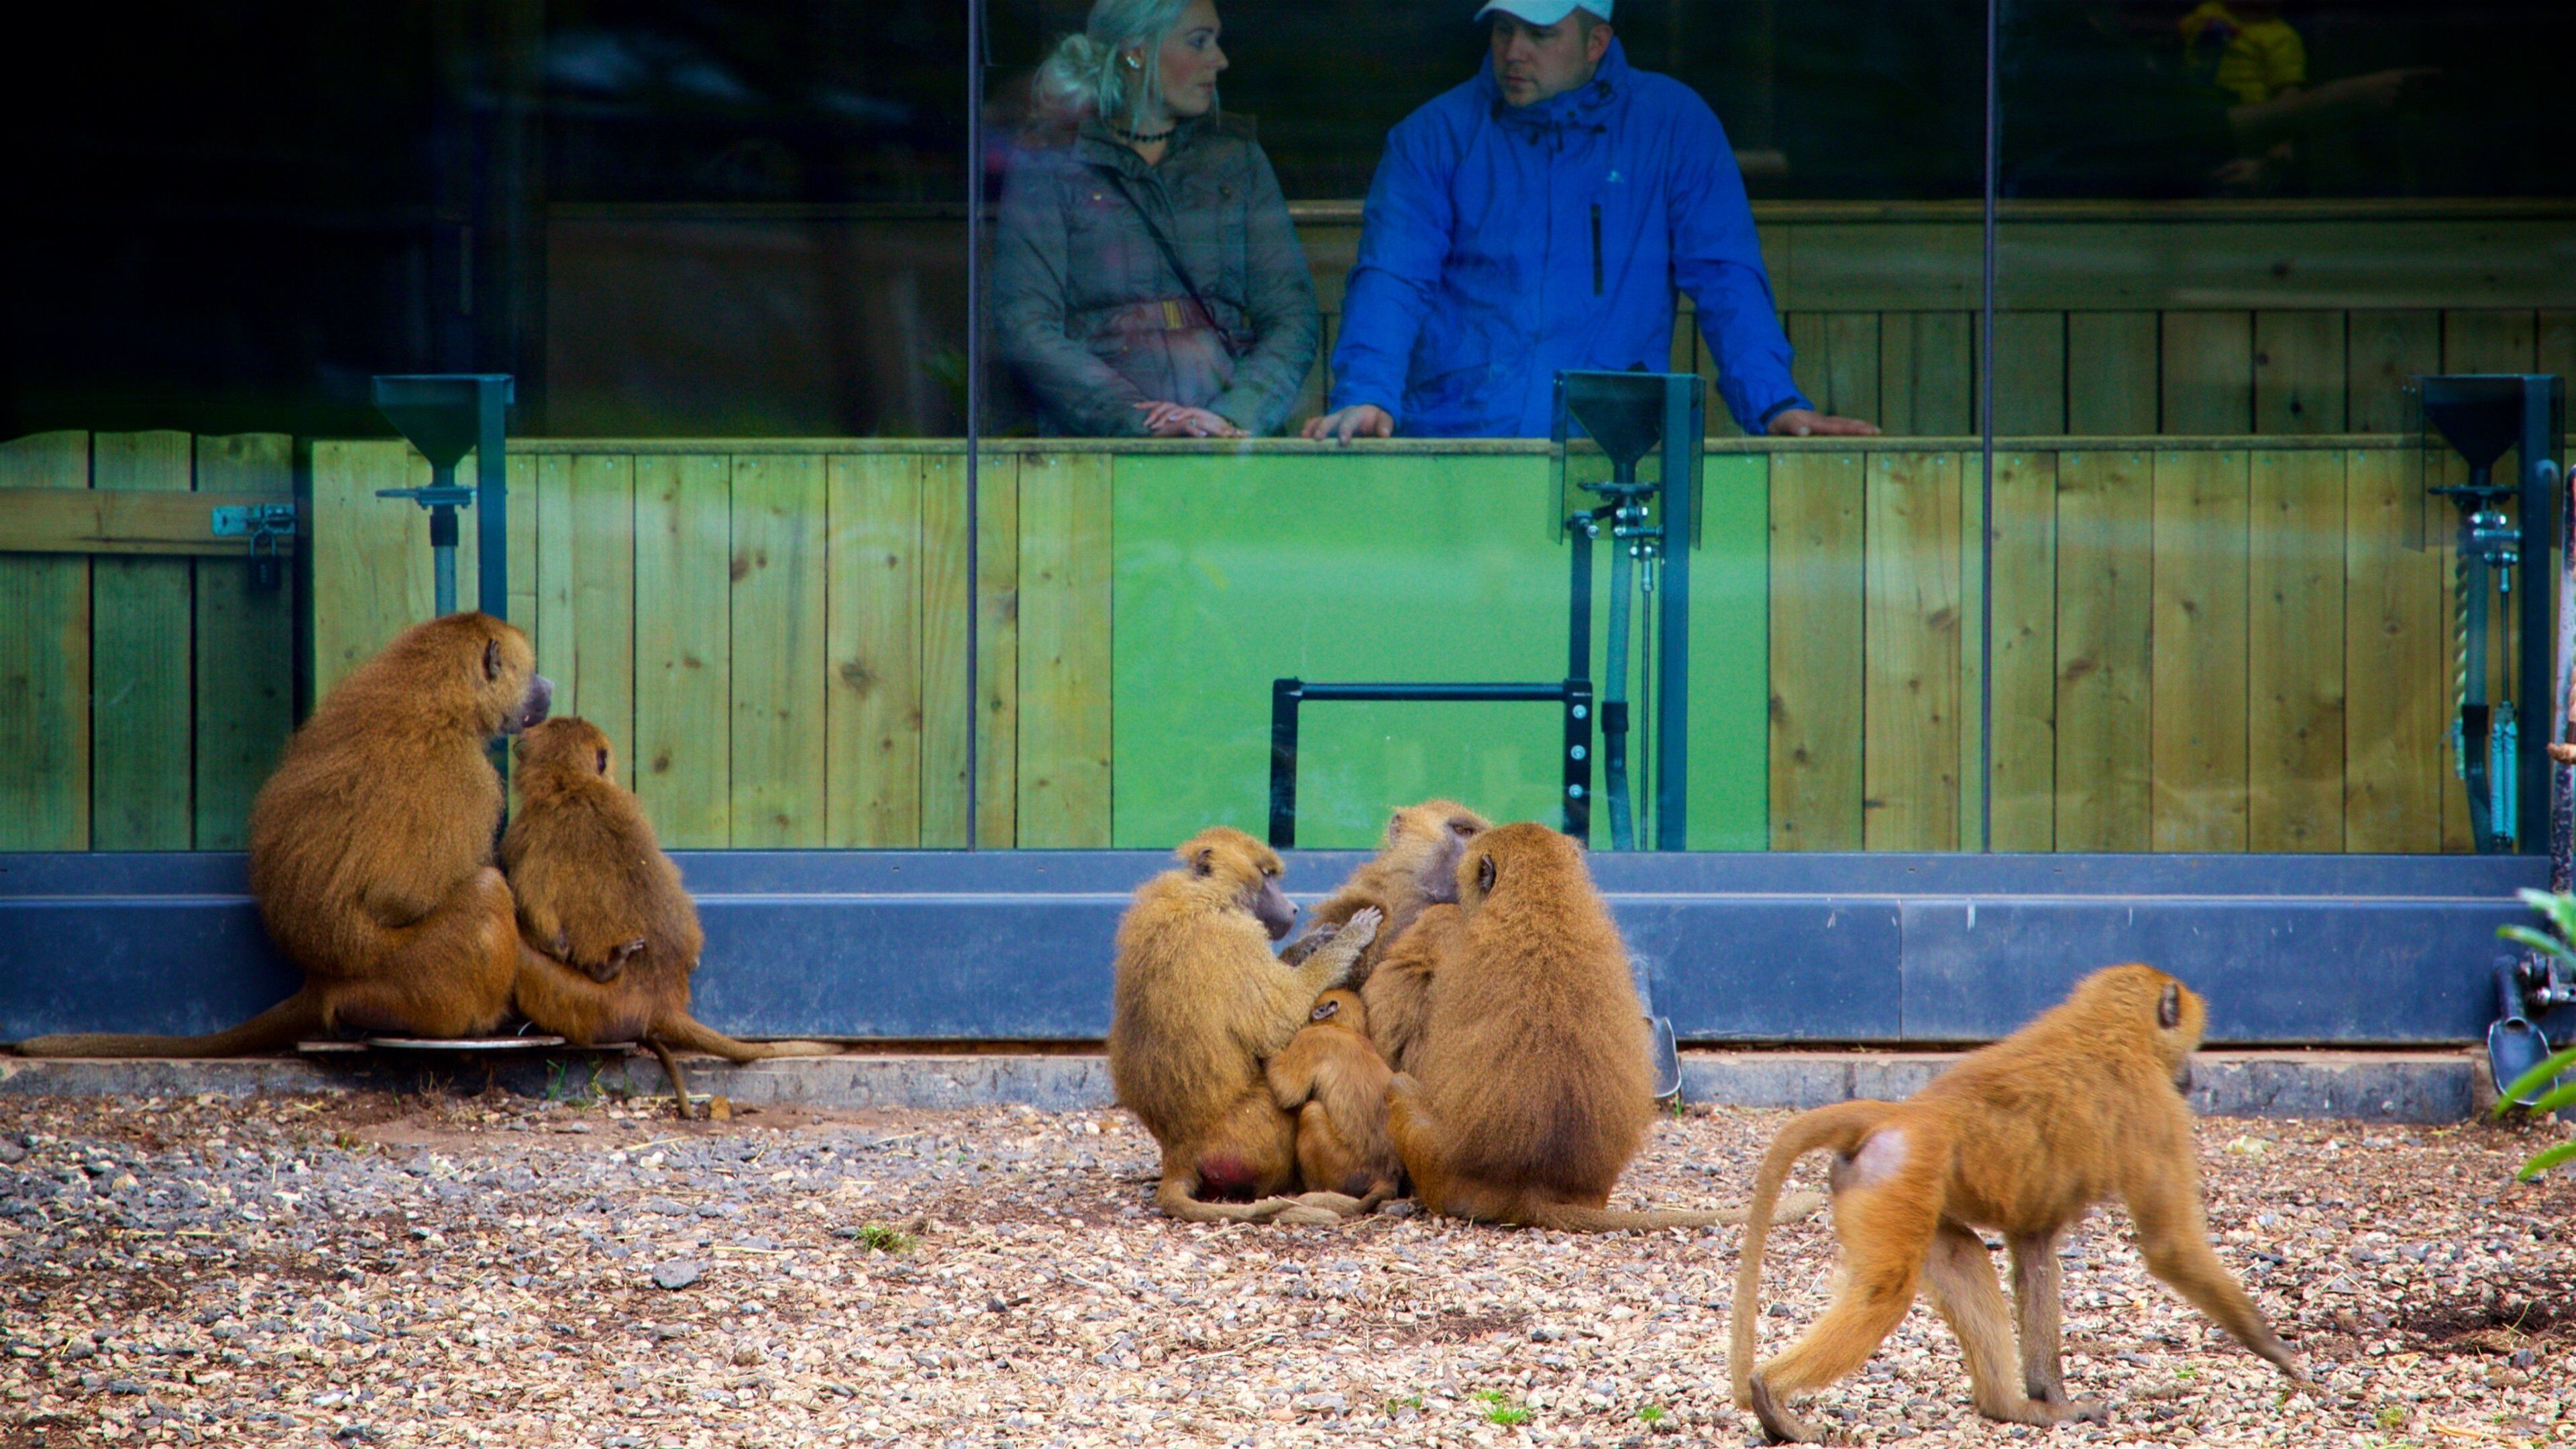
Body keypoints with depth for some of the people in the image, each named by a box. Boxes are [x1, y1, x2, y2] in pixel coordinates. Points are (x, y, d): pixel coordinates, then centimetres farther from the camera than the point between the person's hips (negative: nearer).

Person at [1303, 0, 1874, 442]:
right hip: (1455, 445, 0)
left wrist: (1775, 404, -6)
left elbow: (1724, 280, 7)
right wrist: (1365, 395, -18)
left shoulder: (1672, 123, 9)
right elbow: (1390, 280, 0)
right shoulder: (1436, 134, 9)